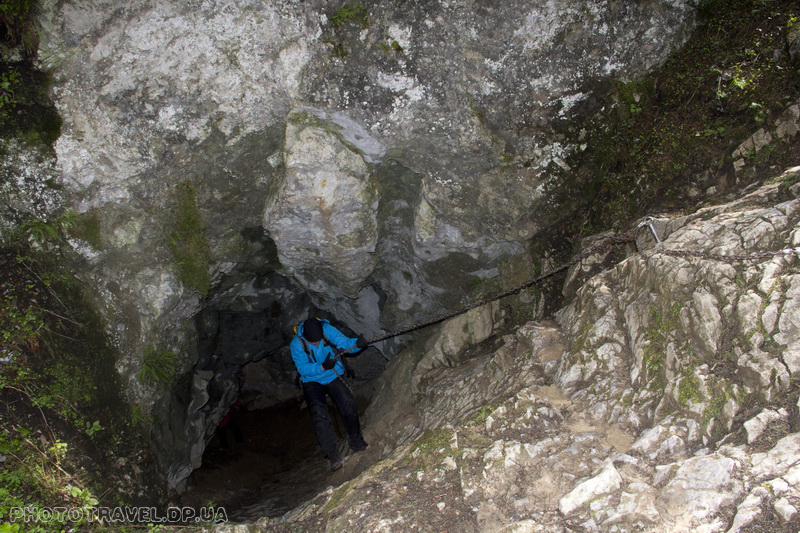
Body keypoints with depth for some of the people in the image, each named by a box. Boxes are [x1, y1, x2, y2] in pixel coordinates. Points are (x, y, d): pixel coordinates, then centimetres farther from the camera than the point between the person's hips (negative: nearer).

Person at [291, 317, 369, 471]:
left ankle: (356, 443, 11)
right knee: (320, 414, -20)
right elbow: (303, 369, -24)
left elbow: (345, 342, -27)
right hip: (312, 382, -2)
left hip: (334, 376, 2)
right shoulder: (296, 344, -23)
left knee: (349, 405, -13)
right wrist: (322, 367, -39)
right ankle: (333, 455, -14)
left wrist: (358, 343, -49)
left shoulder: (328, 330, -20)